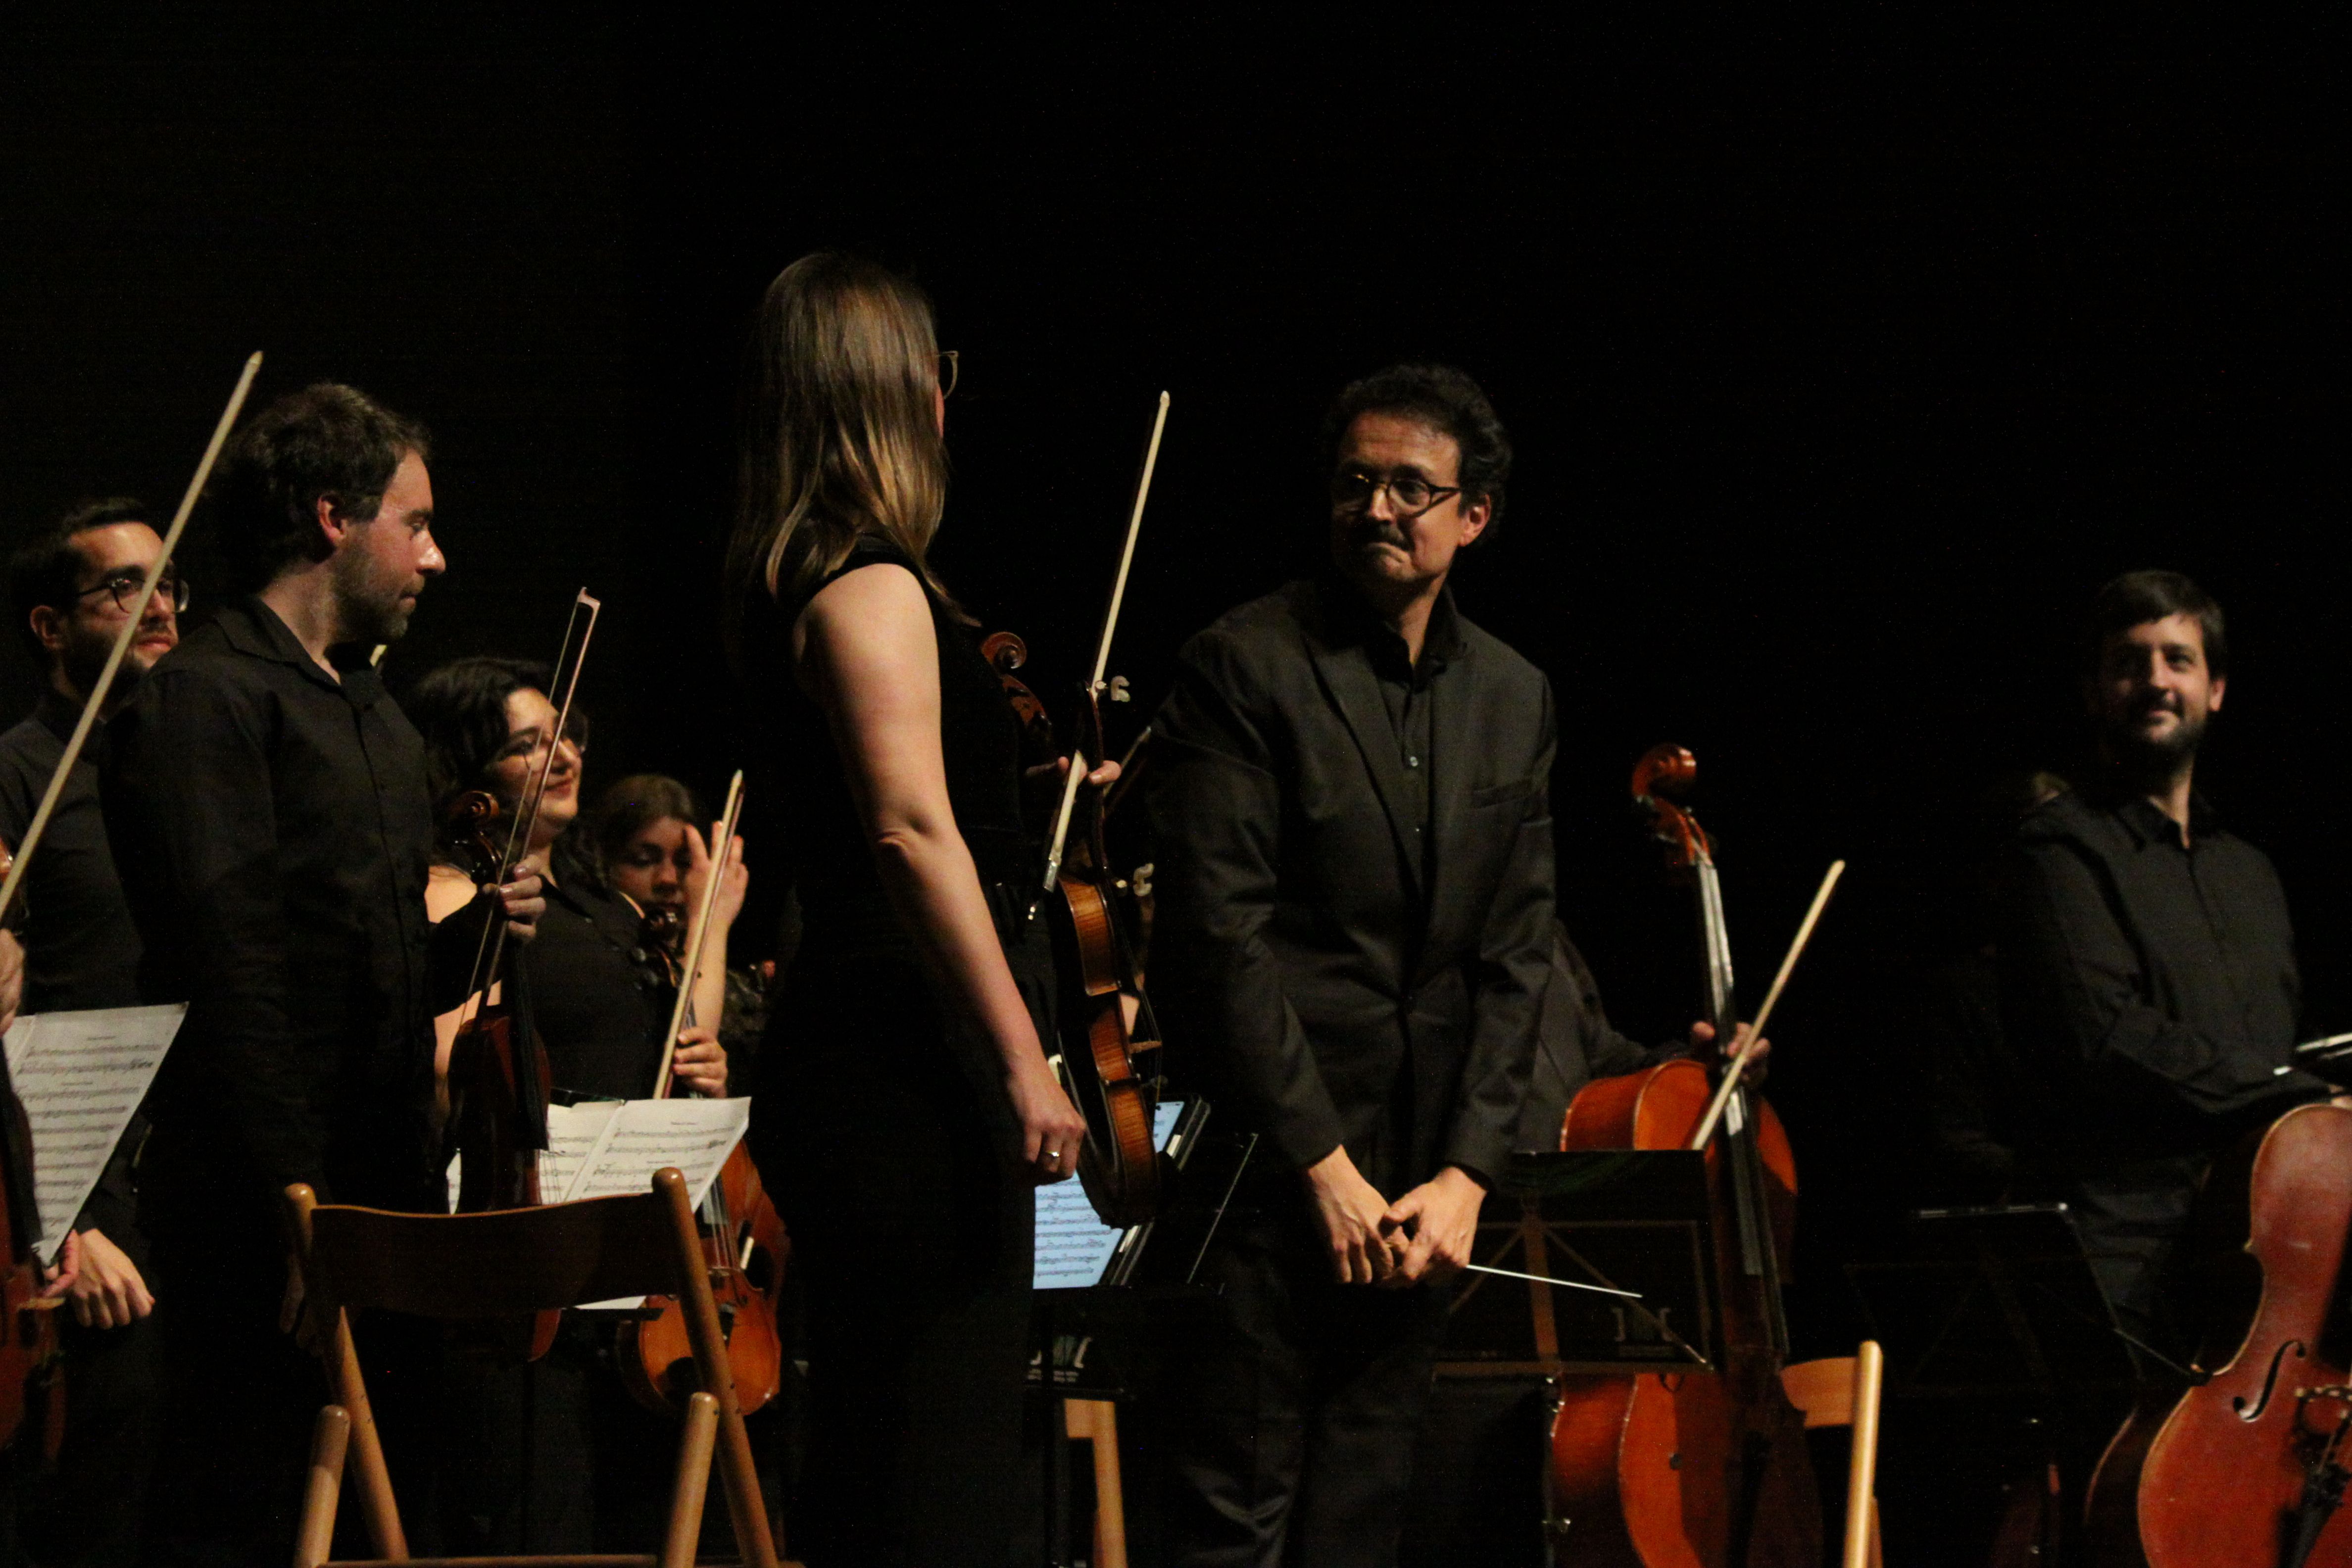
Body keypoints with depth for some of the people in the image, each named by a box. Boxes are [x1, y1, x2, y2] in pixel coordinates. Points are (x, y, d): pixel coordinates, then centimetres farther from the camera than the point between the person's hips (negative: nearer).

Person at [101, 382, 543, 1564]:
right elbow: (234, 981, -16)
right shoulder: (205, 699, -8)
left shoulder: (379, 723, 22)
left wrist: (473, 935, 6)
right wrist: (305, 1219, -21)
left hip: (391, 1209, 9)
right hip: (260, 1230, -9)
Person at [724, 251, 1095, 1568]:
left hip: (854, 1056, 10)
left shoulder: (790, 585, 16)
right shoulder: (871, 588, -12)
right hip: (913, 1069, -10)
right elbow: (913, 832, -21)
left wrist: (1030, 790, 29)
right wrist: (1025, 1059, -23)